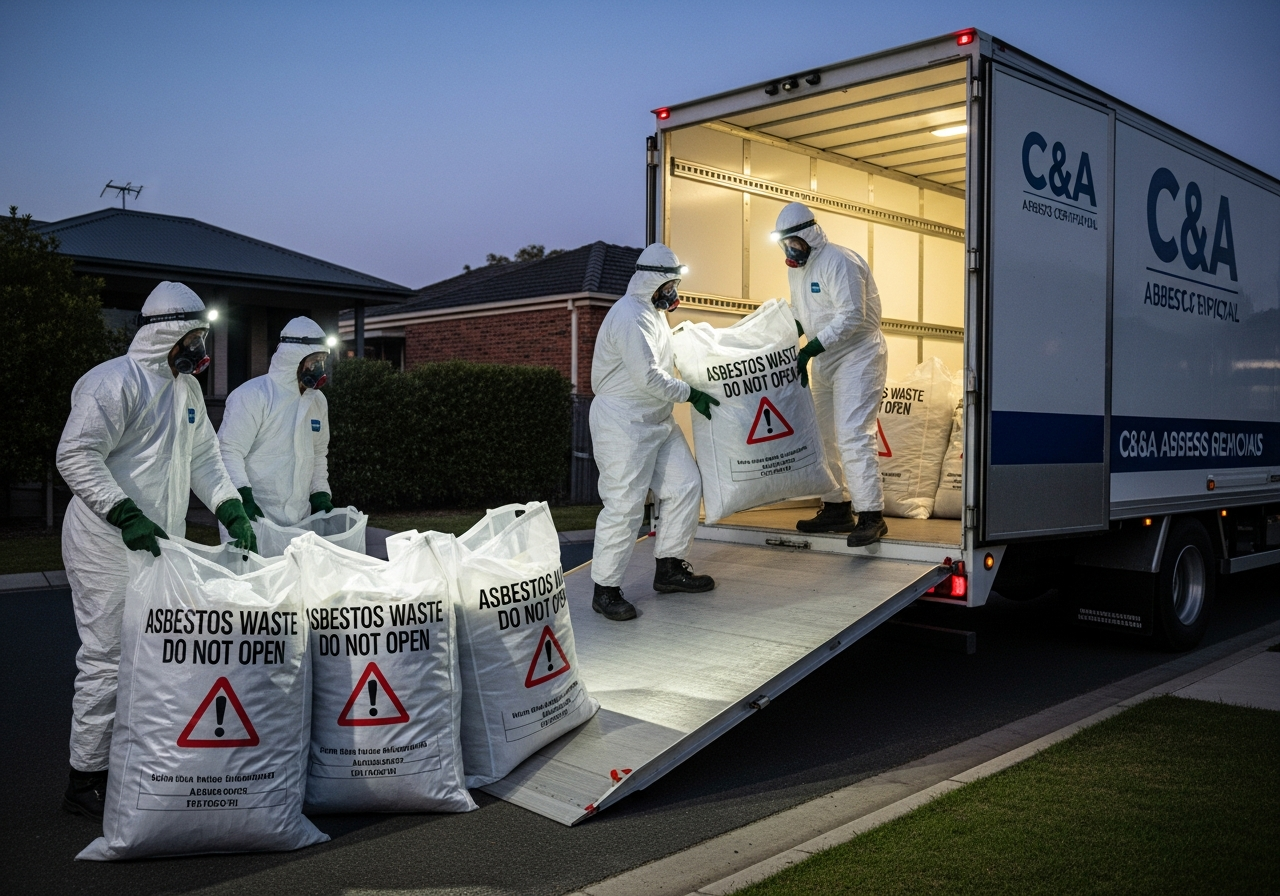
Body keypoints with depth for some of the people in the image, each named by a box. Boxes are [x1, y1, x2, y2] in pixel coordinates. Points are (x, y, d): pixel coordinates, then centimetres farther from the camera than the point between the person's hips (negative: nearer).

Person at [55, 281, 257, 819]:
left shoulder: (186, 388, 16)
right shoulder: (115, 382, -13)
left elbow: (204, 455, 20)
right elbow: (76, 456, -19)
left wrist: (229, 508, 6)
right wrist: (126, 514, -26)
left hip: (160, 545, 9)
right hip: (108, 546, -9)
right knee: (108, 658, -5)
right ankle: (86, 779, 7)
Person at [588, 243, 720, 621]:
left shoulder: (653, 313, 15)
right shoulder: (629, 316, -18)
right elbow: (649, 376, -22)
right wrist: (691, 394, -13)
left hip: (657, 419, 10)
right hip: (622, 422, -10)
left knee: (685, 486, 8)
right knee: (625, 504, -9)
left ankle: (670, 568, 20)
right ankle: (605, 589, 2)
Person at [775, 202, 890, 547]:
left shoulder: (837, 262, -19)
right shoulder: (796, 268, 9)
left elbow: (851, 316, -26)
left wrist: (809, 350, -29)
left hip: (858, 354, -9)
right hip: (825, 359, 10)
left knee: (852, 435, -17)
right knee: (824, 436, 11)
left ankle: (871, 516, -14)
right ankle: (837, 508, 22)